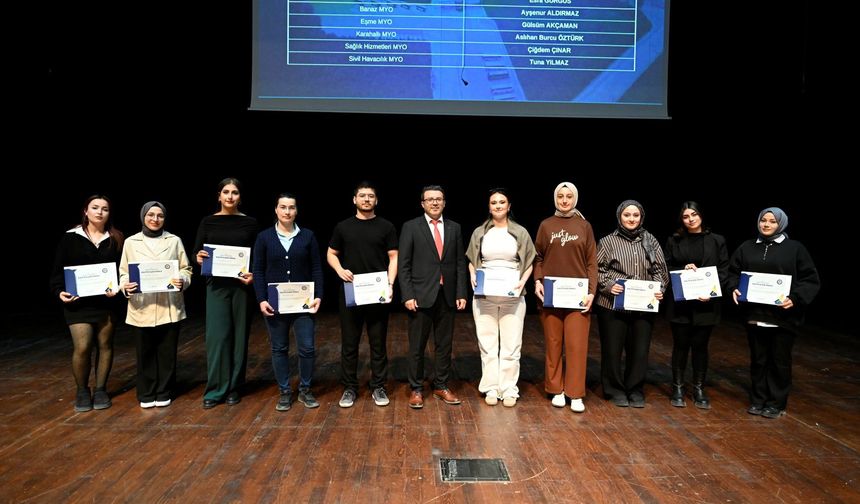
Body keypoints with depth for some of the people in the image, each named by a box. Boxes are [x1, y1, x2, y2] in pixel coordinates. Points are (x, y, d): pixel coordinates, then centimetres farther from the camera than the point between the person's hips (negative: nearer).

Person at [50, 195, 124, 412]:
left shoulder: (115, 239, 5)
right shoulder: (70, 238, 2)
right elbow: (58, 269, 4)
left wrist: (117, 288, -15)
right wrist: (60, 291, -11)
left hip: (107, 301, 2)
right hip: (77, 301, -2)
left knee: (105, 345, 8)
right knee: (82, 347, -8)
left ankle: (100, 389, 21)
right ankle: (82, 391, 13)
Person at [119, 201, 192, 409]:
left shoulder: (174, 240, 5)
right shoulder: (131, 242, 6)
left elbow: (186, 269, 6)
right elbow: (124, 272, 7)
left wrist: (182, 280, -15)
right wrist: (125, 287, -14)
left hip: (169, 307, 0)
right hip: (141, 308, 0)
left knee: (167, 352, 7)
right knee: (145, 353, 7)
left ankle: (164, 393, 22)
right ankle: (146, 394, 23)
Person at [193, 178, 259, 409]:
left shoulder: (250, 223, 3)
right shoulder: (208, 222, 4)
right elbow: (196, 253, 5)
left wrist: (253, 275, -15)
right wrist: (199, 258, -18)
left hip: (242, 284, 0)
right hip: (216, 284, 0)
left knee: (239, 335, 4)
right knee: (217, 335, -4)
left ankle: (233, 388, 16)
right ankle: (215, 390, 6)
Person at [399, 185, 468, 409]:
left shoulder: (454, 228, 9)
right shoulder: (411, 227, 0)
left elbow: (460, 263, 9)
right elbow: (404, 265, -3)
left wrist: (461, 293, 1)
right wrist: (408, 295, -11)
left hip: (447, 296, 3)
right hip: (421, 295, -3)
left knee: (445, 344, 10)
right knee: (417, 346, 5)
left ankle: (441, 386, 24)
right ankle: (416, 389, 18)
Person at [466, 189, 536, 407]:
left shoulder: (520, 232, 4)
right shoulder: (479, 233, 7)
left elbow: (529, 262, 8)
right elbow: (471, 261, 15)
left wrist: (523, 281, -8)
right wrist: (473, 277, -3)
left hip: (512, 296, -1)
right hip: (484, 296, 1)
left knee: (511, 344, 0)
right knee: (487, 343, 5)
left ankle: (509, 389, 11)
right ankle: (490, 388, 15)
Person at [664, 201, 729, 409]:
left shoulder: (717, 241, 5)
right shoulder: (674, 241, 6)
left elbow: (724, 270, 1)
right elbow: (666, 268, 5)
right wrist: (682, 270, -13)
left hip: (706, 304, 0)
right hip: (679, 303, 0)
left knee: (700, 346, 6)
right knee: (680, 345, 6)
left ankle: (699, 389, 19)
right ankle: (678, 388, 17)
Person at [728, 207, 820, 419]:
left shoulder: (795, 248, -1)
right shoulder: (747, 247, 7)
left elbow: (811, 280, -3)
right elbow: (733, 272, 13)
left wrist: (796, 298, -17)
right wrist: (734, 288, -6)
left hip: (783, 316, -2)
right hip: (755, 314, 3)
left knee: (780, 361, 8)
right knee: (758, 359, 13)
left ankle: (776, 403, 22)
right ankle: (758, 400, 26)